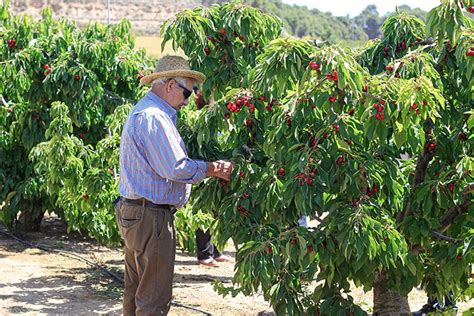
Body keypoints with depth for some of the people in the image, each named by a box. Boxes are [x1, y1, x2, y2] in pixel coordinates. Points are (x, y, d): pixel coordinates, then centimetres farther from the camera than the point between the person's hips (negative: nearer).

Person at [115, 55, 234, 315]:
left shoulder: (142, 112, 17)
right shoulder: (154, 118, -18)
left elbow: (164, 163, 13)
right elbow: (176, 168, -22)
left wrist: (212, 167, 3)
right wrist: (214, 169, -10)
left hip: (132, 212, 11)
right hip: (151, 217, -11)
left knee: (135, 291, 18)